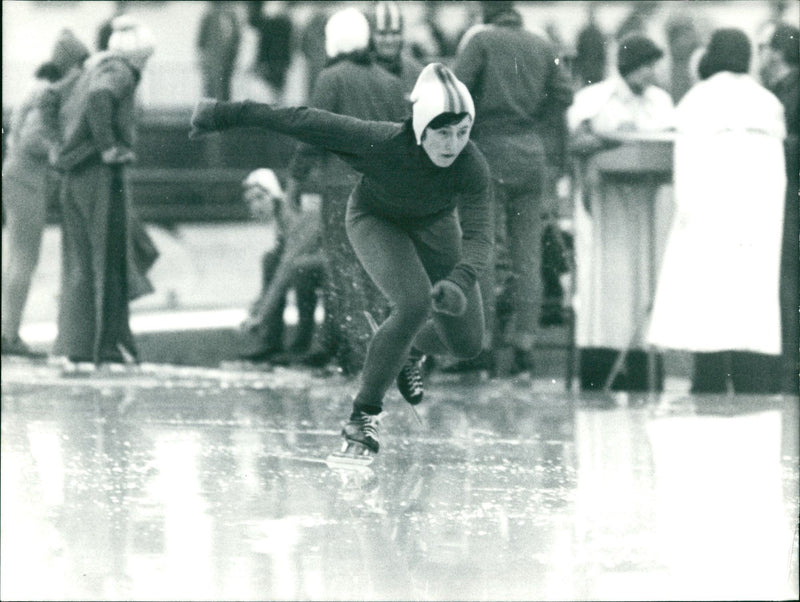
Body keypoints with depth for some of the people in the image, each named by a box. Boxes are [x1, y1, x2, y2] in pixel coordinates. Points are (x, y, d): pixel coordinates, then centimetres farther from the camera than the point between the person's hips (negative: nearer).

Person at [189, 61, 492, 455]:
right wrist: (225, 115, -24)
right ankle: (364, 413, -12)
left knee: (467, 343, 4)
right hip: (375, 219, -3)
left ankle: (410, 347, 41)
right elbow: (303, 122, -31)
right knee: (415, 303, -29)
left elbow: (478, 236, -41)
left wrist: (459, 283, -61)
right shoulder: (382, 142, -40)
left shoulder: (471, 167, -36)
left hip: (434, 225, 3)